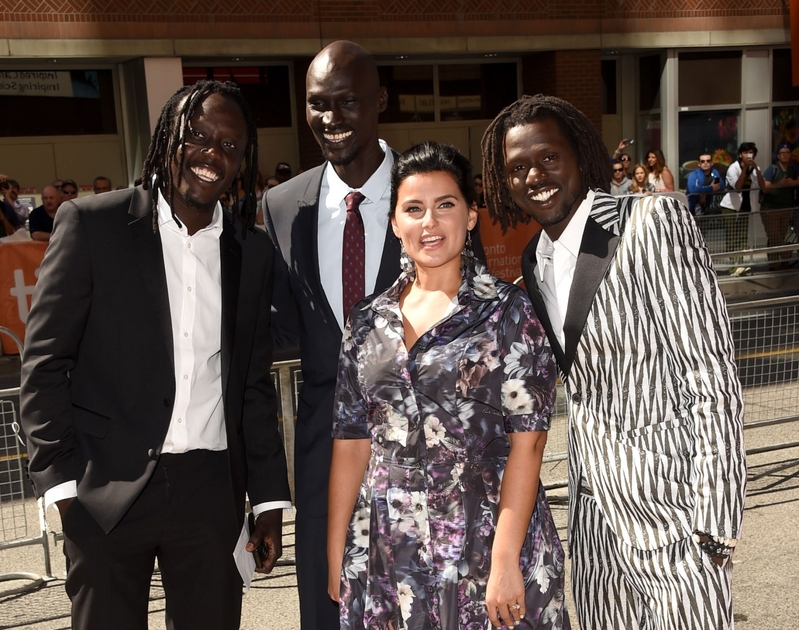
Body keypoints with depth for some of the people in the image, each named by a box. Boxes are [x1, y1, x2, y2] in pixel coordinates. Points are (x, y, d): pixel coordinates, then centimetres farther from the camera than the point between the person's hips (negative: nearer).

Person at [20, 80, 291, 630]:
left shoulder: (252, 251, 8)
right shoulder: (91, 223, -3)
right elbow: (45, 362, -3)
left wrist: (270, 497, 10)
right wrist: (61, 480, -7)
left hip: (211, 492, 3)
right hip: (107, 492, -3)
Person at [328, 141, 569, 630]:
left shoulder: (507, 310, -6)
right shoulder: (369, 320, 5)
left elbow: (526, 440, -11)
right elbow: (351, 441, 7)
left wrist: (505, 559, -17)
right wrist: (336, 554, 5)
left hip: (482, 539, -3)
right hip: (387, 548, 4)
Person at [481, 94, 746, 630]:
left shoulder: (654, 222, -12)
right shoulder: (534, 263, 9)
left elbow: (713, 374, -16)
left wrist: (715, 522, -18)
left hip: (673, 520, -6)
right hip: (594, 517, 7)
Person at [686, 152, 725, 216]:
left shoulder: (715, 172, 5)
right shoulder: (693, 175, -12)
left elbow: (721, 187, -7)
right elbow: (692, 189, -30)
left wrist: (704, 191, -20)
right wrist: (711, 188, -21)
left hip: (708, 207, 5)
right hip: (693, 208, -5)